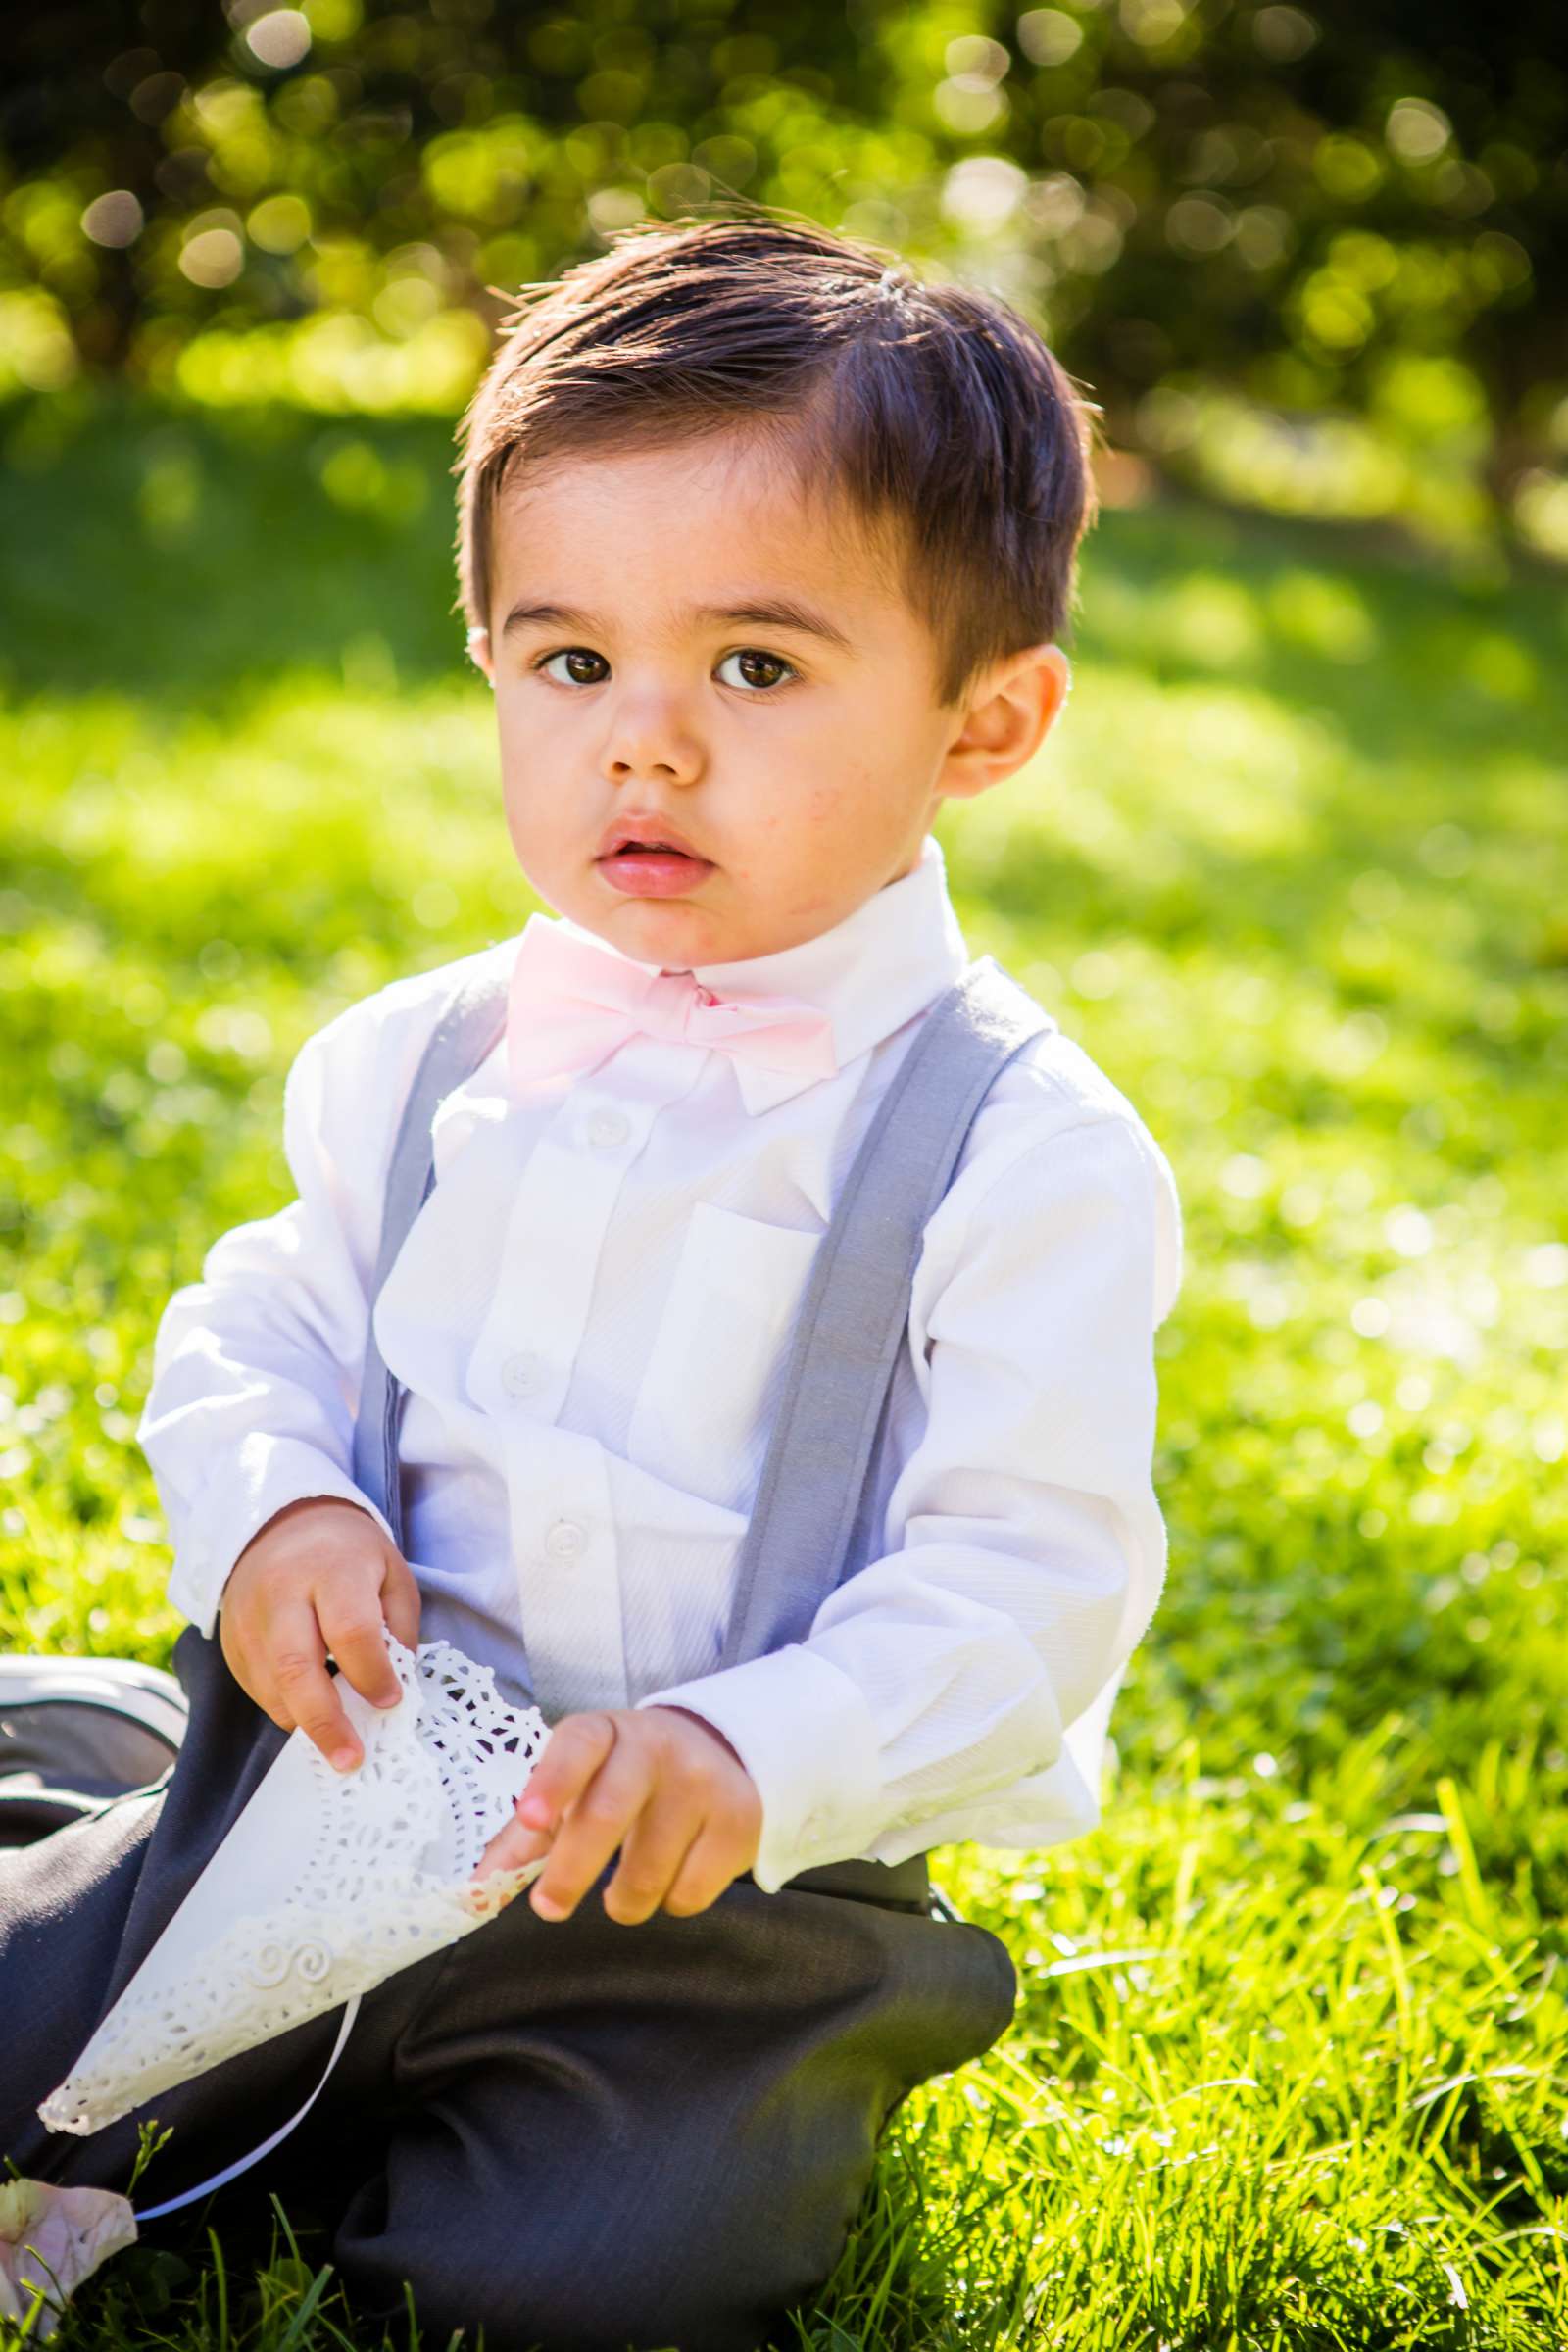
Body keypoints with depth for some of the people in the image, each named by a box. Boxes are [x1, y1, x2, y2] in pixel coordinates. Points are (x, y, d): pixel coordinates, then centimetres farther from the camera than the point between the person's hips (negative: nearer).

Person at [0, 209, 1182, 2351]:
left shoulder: (1027, 1157, -13)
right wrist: (273, 1515, -12)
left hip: (746, 1882, -3)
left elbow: (1030, 1580, -16)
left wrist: (754, 1750, -32)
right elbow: (262, 1325, 11)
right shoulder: (422, 1062, 2)